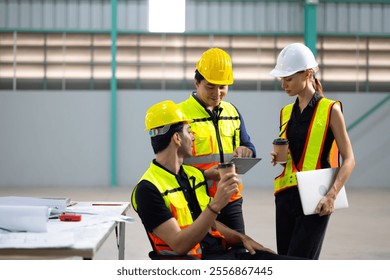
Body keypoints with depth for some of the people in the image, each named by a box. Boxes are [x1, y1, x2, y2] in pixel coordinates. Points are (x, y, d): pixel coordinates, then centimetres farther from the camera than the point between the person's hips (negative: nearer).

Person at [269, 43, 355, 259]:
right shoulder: (286, 113, 13)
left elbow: (349, 160, -7)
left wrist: (332, 195, -20)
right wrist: (279, 158, 0)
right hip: (286, 196, 6)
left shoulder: (330, 110, -4)